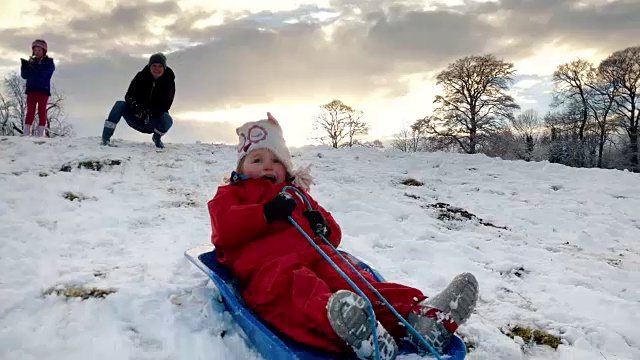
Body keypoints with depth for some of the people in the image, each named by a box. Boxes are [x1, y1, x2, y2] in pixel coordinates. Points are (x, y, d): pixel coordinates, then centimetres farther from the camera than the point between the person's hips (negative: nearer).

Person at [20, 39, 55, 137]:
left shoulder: (49, 62, 5)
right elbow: (24, 76, 9)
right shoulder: (30, 61, 15)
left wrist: (36, 68, -21)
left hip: (43, 89, -3)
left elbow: (47, 74, -11)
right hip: (31, 89, 3)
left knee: (42, 111, -1)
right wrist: (24, 66, -7)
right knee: (30, 111, 0)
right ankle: (26, 132, -2)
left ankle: (40, 133, 0)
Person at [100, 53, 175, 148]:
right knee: (119, 105, -23)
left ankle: (157, 138, 3)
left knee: (168, 120, -33)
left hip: (154, 120, -1)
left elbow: (165, 106, -14)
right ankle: (106, 138, -25)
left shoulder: (169, 82, -9)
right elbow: (129, 96, -10)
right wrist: (135, 106, -34)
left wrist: (149, 113, -32)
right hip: (137, 117, 1)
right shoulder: (141, 76, -6)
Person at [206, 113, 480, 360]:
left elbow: (334, 236, 30)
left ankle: (421, 315, -50)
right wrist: (266, 213, -13)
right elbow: (224, 228, 0)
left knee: (350, 278, -27)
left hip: (314, 255, 5)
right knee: (299, 287, -41)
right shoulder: (231, 193, 24)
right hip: (266, 263, -5)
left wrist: (322, 224, 4)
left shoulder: (296, 194, 36)